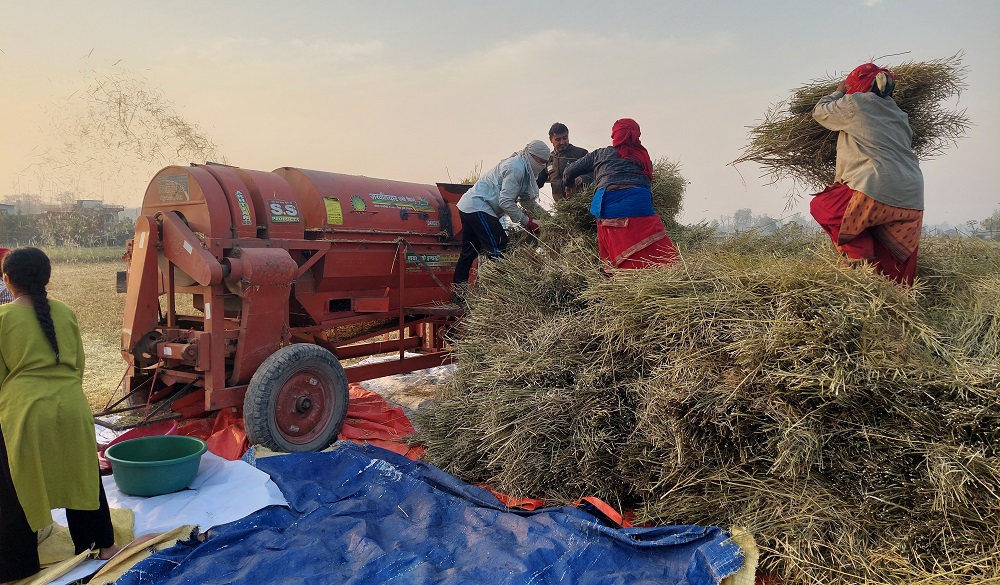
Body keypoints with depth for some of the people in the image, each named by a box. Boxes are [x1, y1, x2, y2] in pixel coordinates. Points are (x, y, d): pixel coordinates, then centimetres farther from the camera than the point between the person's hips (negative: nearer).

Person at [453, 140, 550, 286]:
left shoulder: (521, 167, 15)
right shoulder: (516, 168, -17)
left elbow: (528, 199, 15)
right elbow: (506, 202, -21)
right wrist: (527, 222, -15)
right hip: (478, 207, -11)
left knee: (469, 252, 13)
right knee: (498, 249, -13)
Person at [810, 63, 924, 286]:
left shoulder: (855, 103, 1)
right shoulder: (899, 115, 21)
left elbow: (820, 112, 15)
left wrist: (839, 92, 33)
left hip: (876, 193, -7)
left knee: (820, 205, 10)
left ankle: (859, 252, -1)